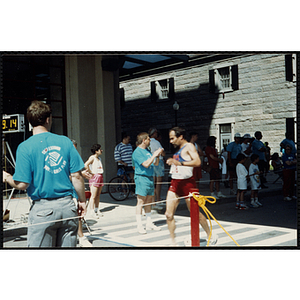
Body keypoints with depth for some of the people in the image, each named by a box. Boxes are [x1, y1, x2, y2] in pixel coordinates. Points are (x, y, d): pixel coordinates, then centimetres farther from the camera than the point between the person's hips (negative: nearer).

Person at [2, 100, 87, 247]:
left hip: (42, 209, -3)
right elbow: (77, 176, -1)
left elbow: (22, 184, -9)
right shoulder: (65, 142, 1)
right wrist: (82, 200, 12)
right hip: (67, 205, 3)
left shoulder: (25, 147, -7)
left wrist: (6, 177, 11)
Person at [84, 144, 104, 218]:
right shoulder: (92, 157, -9)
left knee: (98, 195, 11)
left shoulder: (99, 158, 17)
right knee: (93, 195, -8)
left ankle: (97, 210, 18)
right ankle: (91, 211, -6)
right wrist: (91, 172, -16)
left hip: (100, 177, 8)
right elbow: (86, 164, -22)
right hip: (94, 177, -8)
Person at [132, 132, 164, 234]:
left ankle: (149, 224, 21)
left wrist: (158, 155, 2)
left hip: (150, 178, 8)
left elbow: (156, 163, 18)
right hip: (141, 178, -8)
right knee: (141, 202, -6)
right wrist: (154, 154, -14)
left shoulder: (148, 150, 15)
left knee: (149, 201, 12)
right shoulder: (137, 152, -10)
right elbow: (146, 164, -19)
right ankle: (139, 226, -2)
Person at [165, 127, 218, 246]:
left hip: (187, 183, -8)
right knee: (169, 214, -2)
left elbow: (197, 161, -24)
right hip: (174, 183, 8)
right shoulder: (178, 149, 18)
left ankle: (211, 236, 23)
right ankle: (173, 242, 8)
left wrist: (179, 163, -29)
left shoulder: (189, 146, -8)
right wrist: (172, 162, 16)